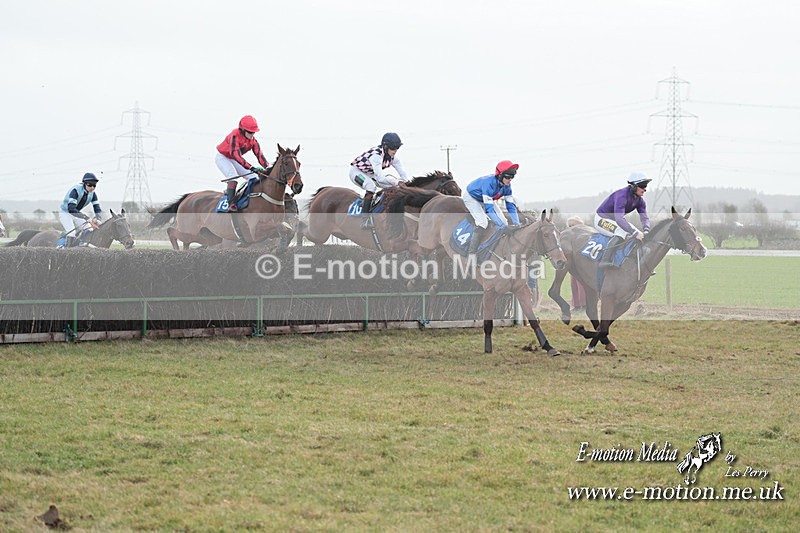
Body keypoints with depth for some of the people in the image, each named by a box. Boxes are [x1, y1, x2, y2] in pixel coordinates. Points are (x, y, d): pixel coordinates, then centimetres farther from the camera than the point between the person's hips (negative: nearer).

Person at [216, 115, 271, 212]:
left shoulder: (253, 141, -11)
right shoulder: (235, 136, -33)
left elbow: (259, 155, -18)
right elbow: (236, 154, -45)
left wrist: (267, 168, -36)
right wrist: (251, 168, -53)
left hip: (234, 160, 8)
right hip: (222, 157, -8)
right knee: (233, 177, -31)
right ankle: (231, 204, -36)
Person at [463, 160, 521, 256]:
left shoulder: (506, 185, -17)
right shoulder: (489, 183, -40)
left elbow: (511, 205, -11)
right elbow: (489, 208, -41)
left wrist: (517, 224, -22)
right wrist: (500, 224, -41)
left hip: (487, 199, 8)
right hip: (471, 198, -8)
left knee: (503, 222, -4)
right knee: (483, 222, -27)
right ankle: (471, 254, -27)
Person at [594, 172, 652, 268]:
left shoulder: (640, 200, -5)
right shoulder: (622, 196, -32)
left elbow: (645, 217, -10)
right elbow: (619, 219, -42)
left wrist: (646, 230, -33)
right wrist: (634, 233, -48)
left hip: (614, 220, 9)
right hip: (601, 219, -9)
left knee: (640, 235, 1)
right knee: (622, 233, -34)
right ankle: (605, 260, -42)